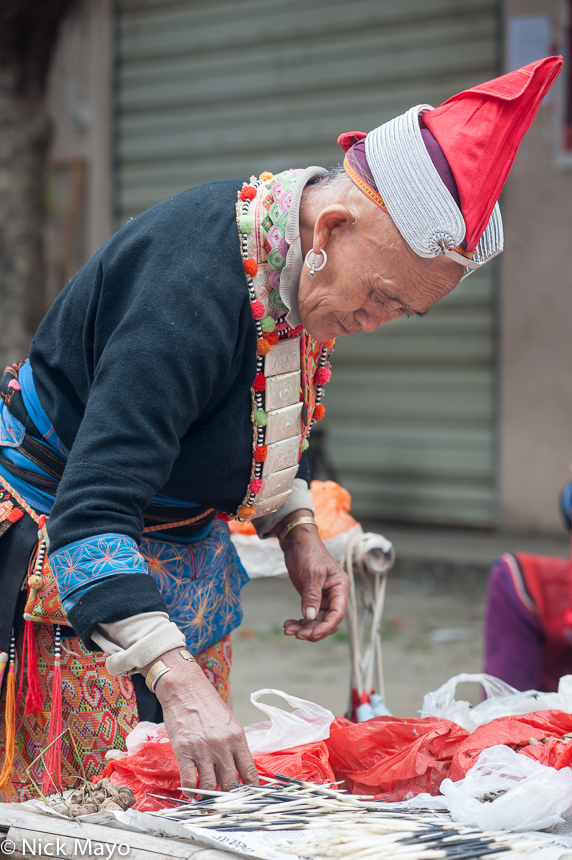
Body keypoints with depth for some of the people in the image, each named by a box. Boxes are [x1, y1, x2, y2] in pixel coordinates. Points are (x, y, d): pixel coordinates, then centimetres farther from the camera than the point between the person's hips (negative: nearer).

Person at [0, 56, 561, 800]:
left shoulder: (300, 267, -4)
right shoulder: (195, 289, -32)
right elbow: (92, 512, -38)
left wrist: (298, 530, 2)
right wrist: (177, 683, -46)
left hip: (182, 551, 8)